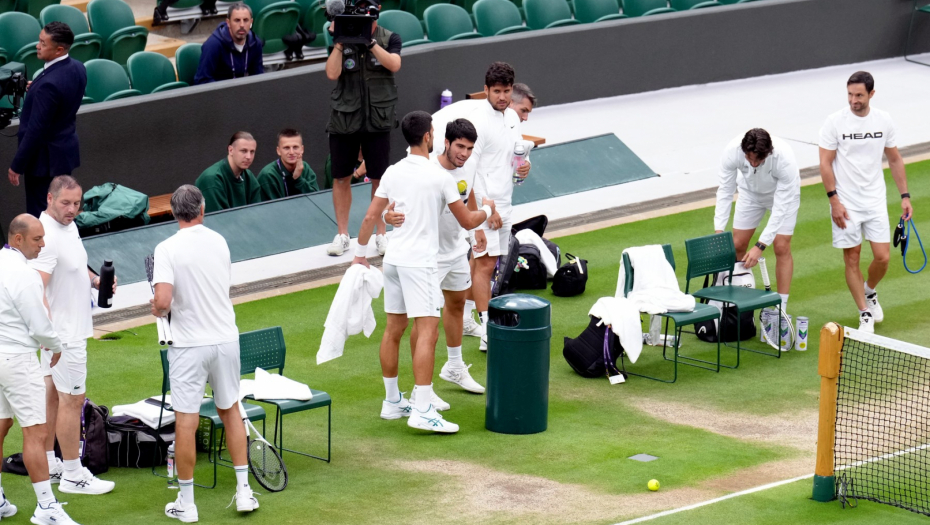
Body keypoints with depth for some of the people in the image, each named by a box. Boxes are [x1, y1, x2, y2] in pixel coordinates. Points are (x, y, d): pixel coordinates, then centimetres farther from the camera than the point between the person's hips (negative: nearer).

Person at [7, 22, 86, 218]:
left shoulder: (48, 84, -30)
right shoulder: (77, 68, -3)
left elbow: (35, 130, -25)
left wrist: (17, 166, -16)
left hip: (45, 158, -9)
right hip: (67, 149, 9)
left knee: (40, 216, 3)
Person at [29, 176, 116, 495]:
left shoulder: (70, 226, 7)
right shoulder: (48, 236, -24)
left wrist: (95, 280, 7)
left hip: (70, 328, 10)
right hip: (64, 332, -10)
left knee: (52, 394, 15)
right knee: (72, 399, -3)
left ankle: (48, 465, 24)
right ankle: (73, 475, 4)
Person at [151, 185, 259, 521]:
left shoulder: (167, 249, -13)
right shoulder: (219, 241, 2)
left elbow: (163, 301, -20)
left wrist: (158, 311, 1)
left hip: (190, 345, -4)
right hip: (226, 338, 4)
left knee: (186, 421, 2)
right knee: (230, 410, 19)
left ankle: (186, 504, 8)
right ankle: (244, 490, 20)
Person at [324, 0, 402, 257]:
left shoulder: (390, 39, 1)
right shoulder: (342, 40, 2)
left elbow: (394, 64, -17)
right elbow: (332, 73, -10)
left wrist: (370, 41, -22)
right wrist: (340, 42, -15)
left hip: (378, 118, -1)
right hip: (344, 118, 1)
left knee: (379, 178, 1)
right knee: (341, 178, 6)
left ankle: (381, 234, 12)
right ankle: (342, 235, 17)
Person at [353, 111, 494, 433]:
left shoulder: (393, 173, 6)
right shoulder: (439, 177, -10)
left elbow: (370, 217, 8)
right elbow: (467, 221, -3)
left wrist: (361, 254, 20)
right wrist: (487, 210, 18)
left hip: (393, 259, 7)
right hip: (420, 262, -7)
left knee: (393, 330, 14)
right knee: (427, 332, -9)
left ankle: (392, 402, 24)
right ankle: (422, 411, -16)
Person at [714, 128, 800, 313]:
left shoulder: (785, 159, -42)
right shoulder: (732, 151, -35)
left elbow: (780, 208, -37)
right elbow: (725, 191, -24)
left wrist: (760, 246, -40)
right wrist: (719, 231, -33)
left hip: (784, 192, -3)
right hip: (750, 192, 3)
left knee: (782, 247, -10)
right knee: (737, 245, 1)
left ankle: (781, 308, -3)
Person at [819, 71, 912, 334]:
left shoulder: (884, 120, 0)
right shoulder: (835, 122, -9)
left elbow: (894, 159, 10)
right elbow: (826, 163, -7)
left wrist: (905, 196, 6)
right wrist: (834, 200, -13)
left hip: (875, 201, 2)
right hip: (845, 204, -2)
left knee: (882, 257, -2)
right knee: (852, 258, 0)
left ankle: (869, 293, 30)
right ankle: (865, 315, 10)